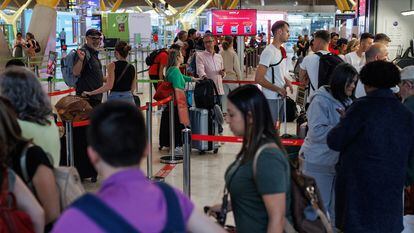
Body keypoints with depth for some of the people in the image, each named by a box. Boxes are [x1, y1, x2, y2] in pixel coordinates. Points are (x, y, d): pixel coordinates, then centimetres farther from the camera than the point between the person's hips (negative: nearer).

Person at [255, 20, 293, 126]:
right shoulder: (268, 52, -17)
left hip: (280, 96, 9)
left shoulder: (281, 50, 12)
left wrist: (286, 80, 6)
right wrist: (278, 89, -17)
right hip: (271, 98, -9)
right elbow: (259, 78, -22)